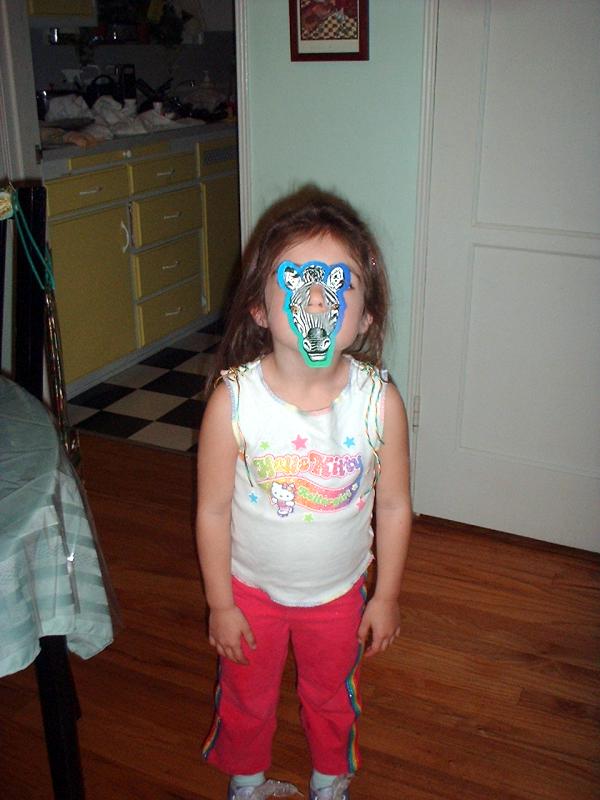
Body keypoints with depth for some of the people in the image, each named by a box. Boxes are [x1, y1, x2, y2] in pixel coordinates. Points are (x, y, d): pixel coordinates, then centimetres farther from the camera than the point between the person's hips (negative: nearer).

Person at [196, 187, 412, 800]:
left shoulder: (378, 400, -23)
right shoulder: (234, 400, -26)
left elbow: (394, 504, -10)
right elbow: (213, 509, -15)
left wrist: (386, 596, -1)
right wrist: (220, 604, -7)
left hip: (340, 593, 1)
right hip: (251, 589, -1)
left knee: (331, 697, 27)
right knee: (247, 699, 25)